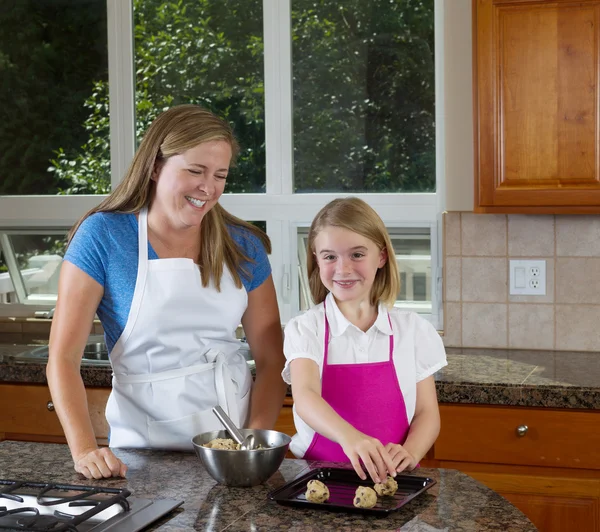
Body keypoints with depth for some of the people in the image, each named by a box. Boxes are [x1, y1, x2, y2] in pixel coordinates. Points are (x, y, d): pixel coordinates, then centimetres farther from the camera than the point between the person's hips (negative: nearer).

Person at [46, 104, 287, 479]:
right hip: (145, 449, -2)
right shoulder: (103, 236, -5)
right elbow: (63, 358, -7)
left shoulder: (243, 246, 4)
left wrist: (256, 441, -10)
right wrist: (84, 449, -19)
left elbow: (271, 360, 5)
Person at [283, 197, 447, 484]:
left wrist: (409, 453, -15)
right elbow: (305, 397, -18)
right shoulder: (305, 329, -1)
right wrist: (349, 437, -39)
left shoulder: (413, 330, 6)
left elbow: (427, 413, 7)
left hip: (388, 478, 2)